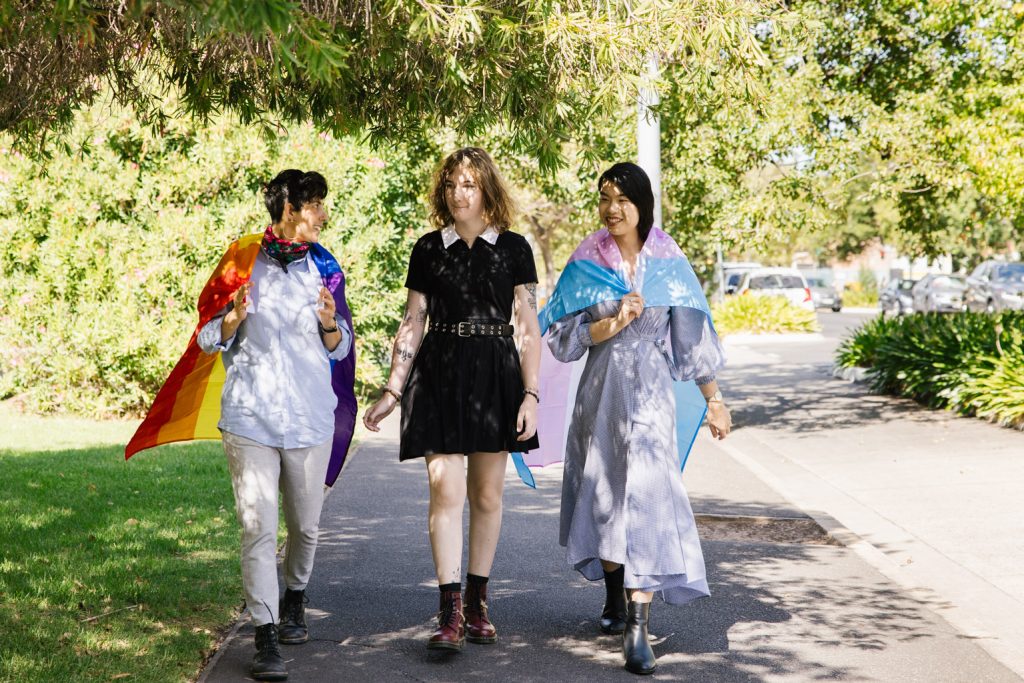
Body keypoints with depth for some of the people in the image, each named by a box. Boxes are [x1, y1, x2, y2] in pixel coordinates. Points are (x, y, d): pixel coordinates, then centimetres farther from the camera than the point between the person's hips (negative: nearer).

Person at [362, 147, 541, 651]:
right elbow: (412, 325, 8)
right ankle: (450, 613, -9)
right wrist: (392, 391, 3)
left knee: (487, 495, 6)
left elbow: (529, 328, 3)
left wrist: (530, 394, -5)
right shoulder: (428, 249, 6)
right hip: (440, 376, 0)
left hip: (495, 377, 0)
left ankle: (477, 604, 18)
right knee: (446, 490, -9)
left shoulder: (513, 249, 3)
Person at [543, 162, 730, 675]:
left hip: (649, 393, -2)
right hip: (600, 392, 2)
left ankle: (637, 629, -15)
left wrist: (714, 401, 5)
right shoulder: (586, 263, 2)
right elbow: (562, 336, -2)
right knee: (606, 496, 10)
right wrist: (614, 323, -16)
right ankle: (615, 597, 32)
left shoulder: (668, 263, 0)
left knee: (645, 498, -12)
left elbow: (693, 336, 4)